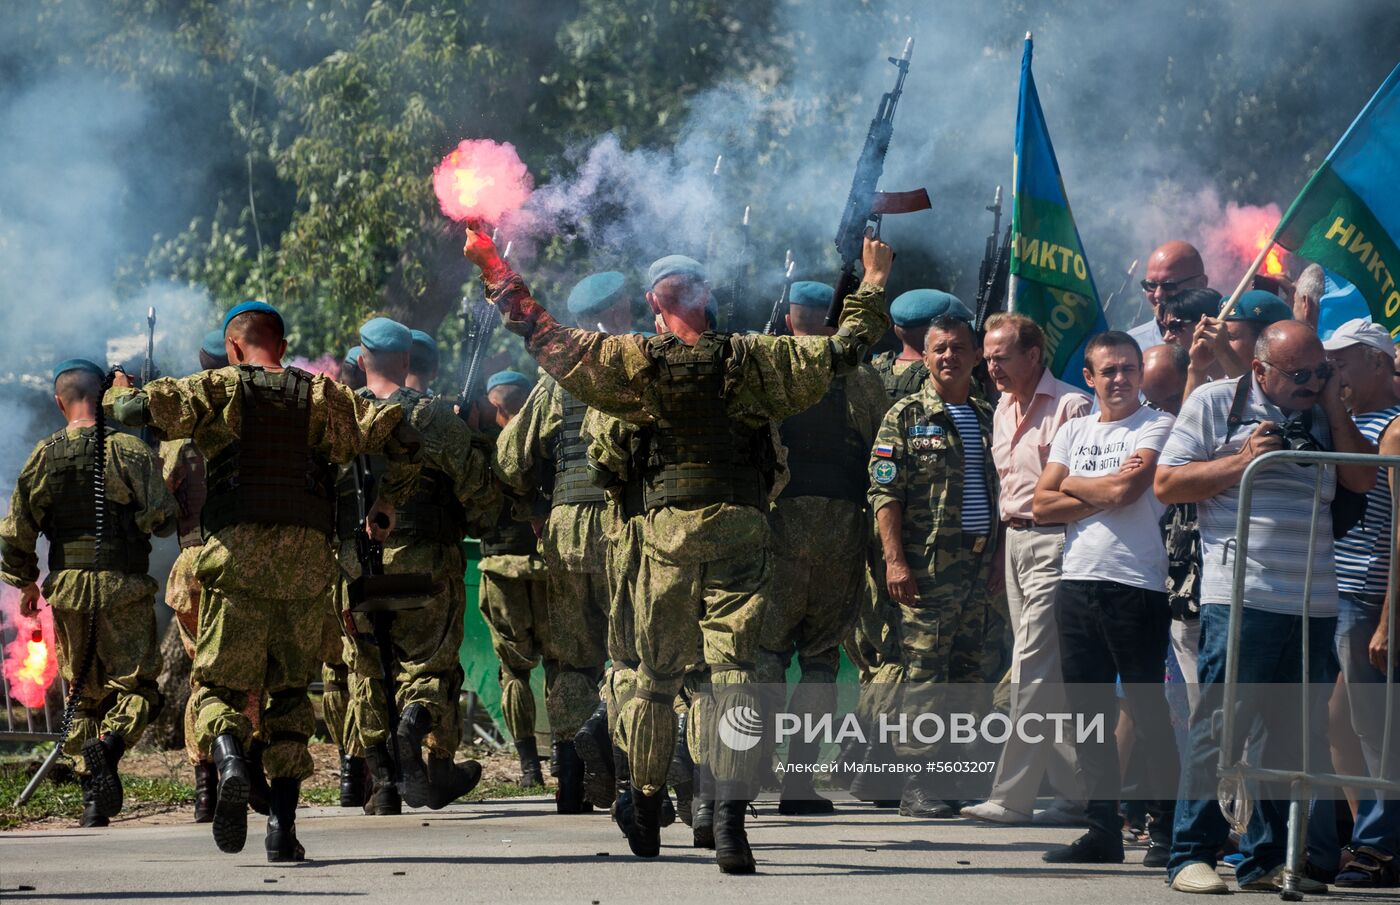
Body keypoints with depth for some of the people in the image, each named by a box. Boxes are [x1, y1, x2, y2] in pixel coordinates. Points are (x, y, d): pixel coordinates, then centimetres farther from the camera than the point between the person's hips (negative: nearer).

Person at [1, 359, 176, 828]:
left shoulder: (45, 456, 2)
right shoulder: (130, 450, -7)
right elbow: (163, 518, -11)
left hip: (68, 589, 3)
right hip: (123, 586, -3)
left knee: (84, 695, 14)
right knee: (136, 686, 3)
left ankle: (93, 797, 11)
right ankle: (108, 745, -27)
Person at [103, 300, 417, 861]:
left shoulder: (218, 390, 7)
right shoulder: (322, 396, 14)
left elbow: (137, 409, -4)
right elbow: (399, 437, 8)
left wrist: (118, 392, 19)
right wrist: (385, 507, 19)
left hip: (237, 549, -2)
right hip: (308, 558, 2)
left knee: (220, 682, 5)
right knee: (290, 689, 13)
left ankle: (229, 762, -29)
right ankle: (283, 827, 3)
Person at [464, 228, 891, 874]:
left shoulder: (638, 363, -3)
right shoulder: (751, 360, -2)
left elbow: (544, 336, 2)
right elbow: (843, 350, 4)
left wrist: (492, 265, 11)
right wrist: (872, 288, 20)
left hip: (668, 528, 1)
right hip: (740, 528, -1)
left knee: (656, 674, 13)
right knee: (734, 669, -4)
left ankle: (646, 819, 23)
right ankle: (730, 817, -19)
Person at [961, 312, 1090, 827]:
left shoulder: (1070, 407, -10)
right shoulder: (1004, 408, 17)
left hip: (1053, 540, -9)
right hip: (1014, 540, 9)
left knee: (1033, 669, -10)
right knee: (1047, 675, 9)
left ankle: (1013, 796, -10)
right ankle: (1077, 790, 13)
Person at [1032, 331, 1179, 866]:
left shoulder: (1158, 427, 0)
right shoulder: (1074, 432, 16)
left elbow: (1127, 489, -15)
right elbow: (1043, 504, 7)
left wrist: (1073, 483, 2)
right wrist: (1104, 495, -5)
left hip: (1137, 585, -6)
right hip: (1078, 581, 6)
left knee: (1148, 710, -4)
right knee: (1089, 711, 7)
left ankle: (1167, 829, 2)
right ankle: (1102, 831, 13)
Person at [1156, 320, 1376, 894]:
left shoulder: (1322, 413, 17)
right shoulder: (1216, 403, 3)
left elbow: (1362, 479, 9)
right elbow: (1166, 483, -1)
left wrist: (1335, 410, 3)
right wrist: (1242, 461, -11)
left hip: (1314, 603, 5)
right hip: (1241, 595, -5)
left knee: (1293, 736, 6)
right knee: (1219, 727, -7)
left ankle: (1268, 858, 12)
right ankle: (1191, 856, -4)